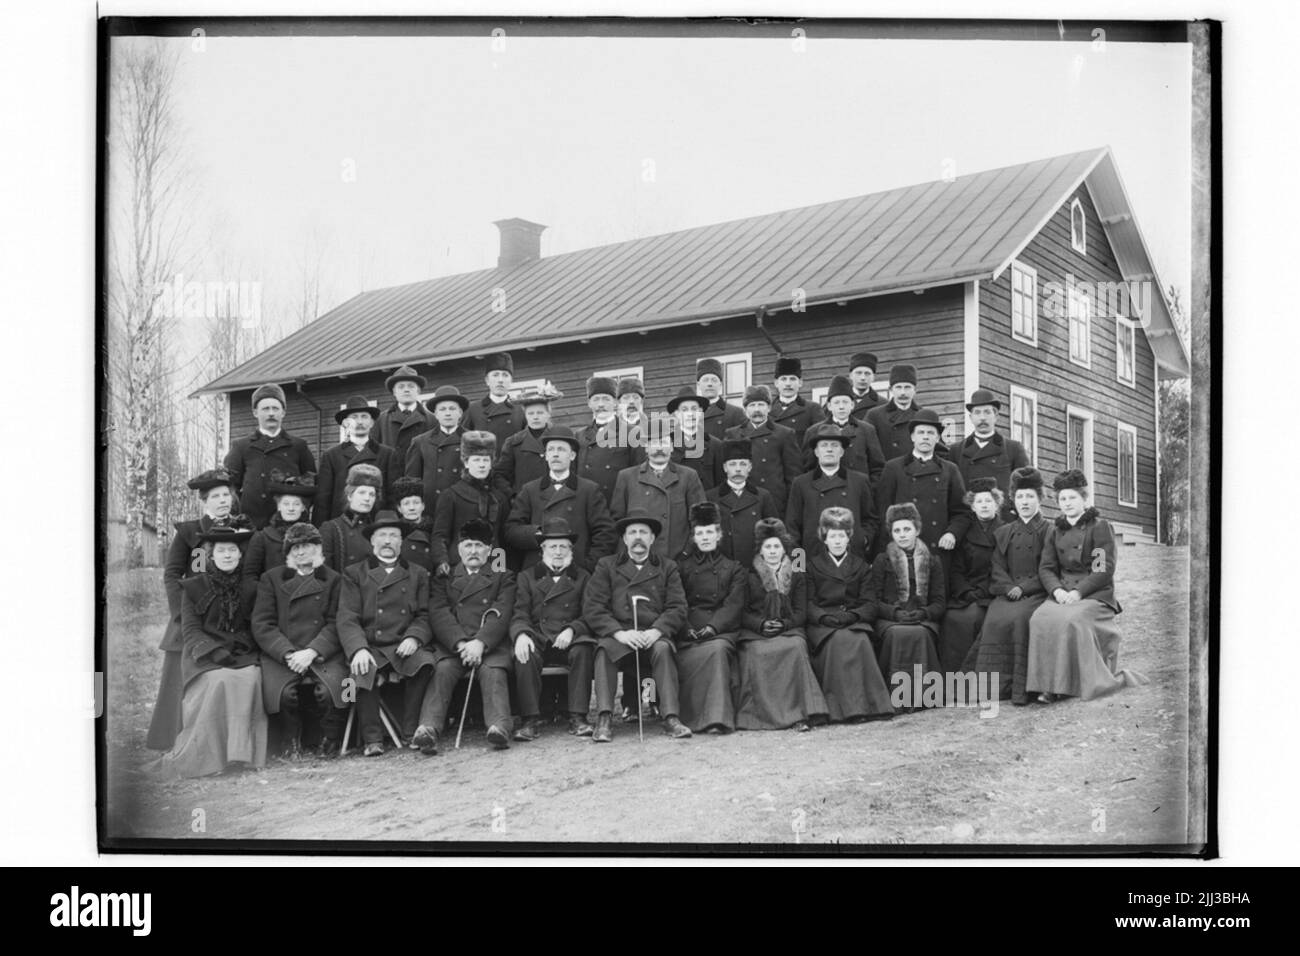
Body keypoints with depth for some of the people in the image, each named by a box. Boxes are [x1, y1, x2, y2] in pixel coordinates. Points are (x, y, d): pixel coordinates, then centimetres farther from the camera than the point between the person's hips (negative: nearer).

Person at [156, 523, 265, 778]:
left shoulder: (250, 588, 15)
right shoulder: (193, 587, 8)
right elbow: (191, 630, 1)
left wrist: (243, 648, -5)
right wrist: (216, 652, -15)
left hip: (243, 654, 2)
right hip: (204, 656, -2)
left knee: (252, 678, -30)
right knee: (220, 680, -32)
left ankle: (243, 752, -23)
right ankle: (204, 756, -24)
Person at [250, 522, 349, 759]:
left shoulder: (333, 579, 13)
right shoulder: (271, 578, 13)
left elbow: (336, 624, 3)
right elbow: (262, 626, 3)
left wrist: (311, 652, -14)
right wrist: (289, 654, -12)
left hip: (323, 654, 0)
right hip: (280, 655, 0)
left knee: (329, 690, -30)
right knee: (285, 692, -30)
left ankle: (331, 739, 1)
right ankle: (292, 742, 0)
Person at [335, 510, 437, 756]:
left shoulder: (418, 574, 20)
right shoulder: (354, 574, 14)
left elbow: (425, 616, 11)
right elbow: (346, 619, 2)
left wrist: (413, 637, -11)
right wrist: (358, 649, -17)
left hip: (404, 646, 1)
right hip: (369, 647, -1)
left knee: (424, 662, -31)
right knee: (362, 672, -33)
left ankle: (410, 732, -19)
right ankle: (372, 738, -18)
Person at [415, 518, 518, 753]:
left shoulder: (503, 577, 21)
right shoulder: (445, 577, 23)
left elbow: (501, 614, 4)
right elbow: (439, 613, 5)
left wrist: (480, 643, -15)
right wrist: (460, 643, -13)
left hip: (490, 643, 0)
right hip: (451, 644, 1)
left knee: (493, 671, -31)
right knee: (443, 669, -30)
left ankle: (499, 727, -48)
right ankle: (428, 729, -45)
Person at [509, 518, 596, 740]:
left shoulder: (583, 577, 18)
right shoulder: (526, 577, 19)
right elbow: (520, 614, 7)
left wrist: (572, 629, -15)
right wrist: (521, 634, -17)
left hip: (570, 640, 0)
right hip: (536, 639, 1)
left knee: (582, 651, -33)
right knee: (525, 655, -32)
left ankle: (577, 717, -29)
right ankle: (530, 720, -27)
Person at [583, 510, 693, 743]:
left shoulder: (668, 568, 18)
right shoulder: (606, 566, 15)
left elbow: (678, 608, 6)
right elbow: (591, 607, 3)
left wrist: (656, 631, -14)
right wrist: (619, 632, -13)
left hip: (653, 635, 0)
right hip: (616, 634, 0)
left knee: (663, 649, -32)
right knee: (604, 649, -32)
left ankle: (670, 718, -35)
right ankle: (604, 719, -33)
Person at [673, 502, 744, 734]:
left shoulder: (733, 569, 17)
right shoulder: (682, 567, 19)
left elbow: (734, 605, 3)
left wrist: (713, 627, -15)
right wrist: (686, 628, -10)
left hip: (721, 630, -1)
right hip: (688, 633, 1)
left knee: (718, 649, -34)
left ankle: (717, 717, -35)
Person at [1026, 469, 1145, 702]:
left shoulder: (1100, 526, 3)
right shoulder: (1054, 531, 17)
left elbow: (1105, 569, -6)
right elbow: (1045, 568, 11)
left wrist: (1079, 591, -17)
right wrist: (1057, 590, -10)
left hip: (1095, 594, -4)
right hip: (1062, 593, 4)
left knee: (1071, 620, -34)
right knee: (1041, 619, -28)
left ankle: (1094, 681, -19)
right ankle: (1049, 684, -26)